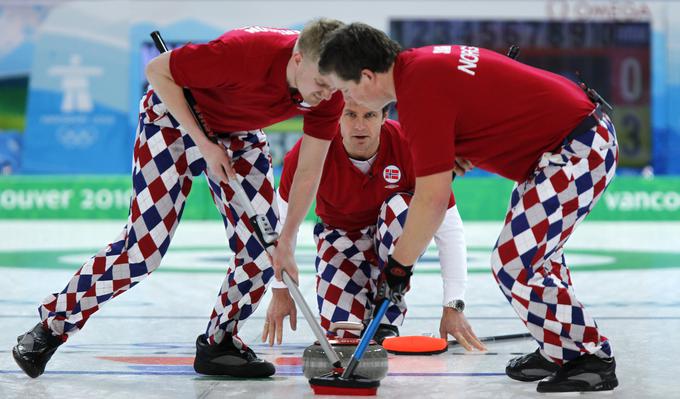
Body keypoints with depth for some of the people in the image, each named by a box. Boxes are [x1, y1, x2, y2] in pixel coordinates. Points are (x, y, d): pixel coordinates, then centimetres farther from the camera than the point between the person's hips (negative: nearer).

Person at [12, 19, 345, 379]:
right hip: (176, 117, -5)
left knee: (264, 247, -5)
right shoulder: (245, 53, -39)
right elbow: (157, 71, -25)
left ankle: (217, 343, 15)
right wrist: (205, 144, -25)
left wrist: (286, 240, -18)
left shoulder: (330, 89, -22)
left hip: (240, 134, 6)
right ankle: (52, 326, 2)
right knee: (145, 246, -12)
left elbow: (309, 171, -13)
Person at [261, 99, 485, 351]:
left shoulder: (408, 145, -30)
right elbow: (284, 220, -12)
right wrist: (281, 291, -9)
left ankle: (387, 319, -16)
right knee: (341, 333, -18)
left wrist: (453, 307, -29)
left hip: (398, 237, 0)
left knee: (401, 206, -35)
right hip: (341, 239, 0)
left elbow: (448, 228, -26)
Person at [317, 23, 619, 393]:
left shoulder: (419, 93, -22)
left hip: (578, 151, -11)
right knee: (535, 249, 23)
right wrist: (454, 153, 8)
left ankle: (590, 358, 3)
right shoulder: (421, 61, 7)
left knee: (514, 266, -9)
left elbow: (433, 199, -21)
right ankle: (559, 351, 35)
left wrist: (400, 263, -9)